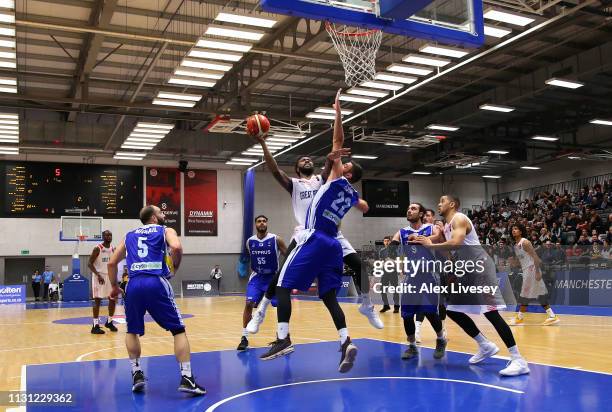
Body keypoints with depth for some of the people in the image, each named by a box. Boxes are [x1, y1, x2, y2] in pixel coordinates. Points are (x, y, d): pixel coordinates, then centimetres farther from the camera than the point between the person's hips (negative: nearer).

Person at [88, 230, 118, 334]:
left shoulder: (113, 249, 6)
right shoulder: (97, 249, -12)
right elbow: (89, 264, -14)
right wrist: (98, 275, -23)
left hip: (109, 276, 6)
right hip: (99, 276, -6)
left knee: (113, 299, 7)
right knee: (97, 300, -6)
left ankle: (109, 322, 22)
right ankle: (95, 325, -3)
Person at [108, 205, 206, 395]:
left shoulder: (130, 235, 27)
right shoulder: (165, 231, 15)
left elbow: (112, 263, 24)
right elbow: (176, 247, -8)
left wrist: (114, 287, 36)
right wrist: (175, 266, 8)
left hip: (134, 285, 4)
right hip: (156, 283, -3)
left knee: (132, 331, 25)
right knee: (178, 330, 5)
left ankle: (137, 374, 19)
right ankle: (186, 379, -3)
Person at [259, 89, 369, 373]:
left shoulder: (338, 180, 2)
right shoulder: (351, 195, 20)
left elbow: (337, 141, -2)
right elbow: (365, 208, 44)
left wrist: (338, 111, 2)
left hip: (314, 240, -7)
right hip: (332, 244, 7)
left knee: (283, 286, -3)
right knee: (329, 296, 7)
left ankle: (283, 339, -11)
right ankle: (346, 342, -8)